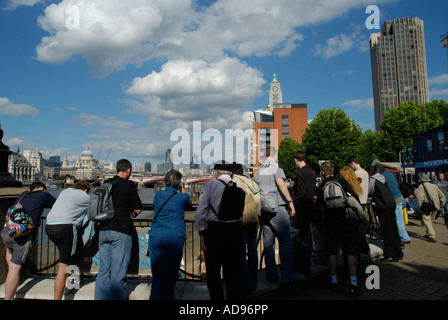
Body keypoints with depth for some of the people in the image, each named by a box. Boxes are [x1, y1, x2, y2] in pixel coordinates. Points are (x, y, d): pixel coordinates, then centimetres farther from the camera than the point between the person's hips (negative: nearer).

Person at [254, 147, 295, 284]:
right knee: (285, 243, 4)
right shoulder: (276, 166, -5)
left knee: (268, 243, 11)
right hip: (277, 209, -6)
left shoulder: (258, 170, 12)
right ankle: (287, 276, 9)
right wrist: (290, 201, -18)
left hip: (264, 209, 6)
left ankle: (271, 275, 19)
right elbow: (280, 182, -21)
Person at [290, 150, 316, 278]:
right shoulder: (312, 172, 10)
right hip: (309, 212, 9)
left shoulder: (300, 174, -16)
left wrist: (292, 204, -11)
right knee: (305, 240, 14)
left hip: (300, 213, -9)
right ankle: (305, 269, 22)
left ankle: (296, 266, 5)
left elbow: (301, 194, -22)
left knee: (290, 239, 0)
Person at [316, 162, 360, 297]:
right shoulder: (343, 181, 4)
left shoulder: (321, 186, 5)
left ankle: (334, 281, 15)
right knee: (350, 251, 3)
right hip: (346, 219, 0)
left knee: (332, 252, 10)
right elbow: (355, 199, 1)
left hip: (330, 221, 0)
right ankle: (353, 283, -3)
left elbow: (321, 208, 5)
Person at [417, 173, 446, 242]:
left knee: (427, 221, -6)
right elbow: (443, 197, 16)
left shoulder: (422, 186, -1)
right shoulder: (435, 186, 17)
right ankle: (428, 234, 30)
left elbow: (420, 197, -13)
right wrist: (441, 205, 17)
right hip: (435, 207, 7)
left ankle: (433, 237, -14)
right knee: (430, 221, 20)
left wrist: (420, 206, -6)